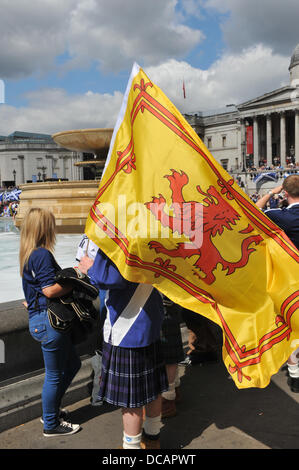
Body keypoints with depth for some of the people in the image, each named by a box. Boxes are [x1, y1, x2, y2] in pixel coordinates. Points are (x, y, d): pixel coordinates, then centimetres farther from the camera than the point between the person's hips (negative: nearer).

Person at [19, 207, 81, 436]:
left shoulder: (29, 254, 13)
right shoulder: (42, 255, -18)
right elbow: (50, 289, -25)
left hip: (40, 320, 10)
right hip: (48, 321, -10)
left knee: (72, 364, 22)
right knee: (54, 375, 6)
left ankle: (51, 410, 36)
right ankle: (51, 424, 24)